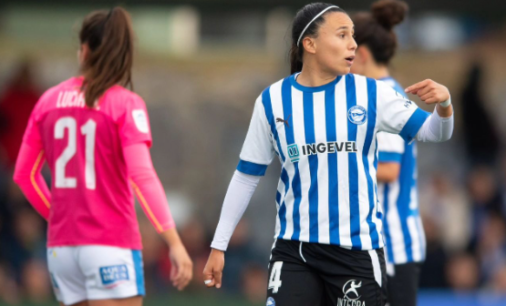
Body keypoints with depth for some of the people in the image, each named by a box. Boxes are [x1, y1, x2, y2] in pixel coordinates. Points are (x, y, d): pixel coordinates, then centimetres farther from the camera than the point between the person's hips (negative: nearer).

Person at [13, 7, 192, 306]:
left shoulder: (49, 100, 7)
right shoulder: (126, 104, -7)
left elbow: (24, 174, 12)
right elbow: (142, 176, -17)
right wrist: (174, 242, -19)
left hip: (61, 245, 5)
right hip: (111, 246, -5)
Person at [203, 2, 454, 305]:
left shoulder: (371, 93, -1)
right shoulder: (272, 100, 1)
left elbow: (434, 131, -2)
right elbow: (247, 176, 8)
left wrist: (444, 104, -25)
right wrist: (219, 245, 9)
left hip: (358, 250, 0)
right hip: (294, 250, 0)